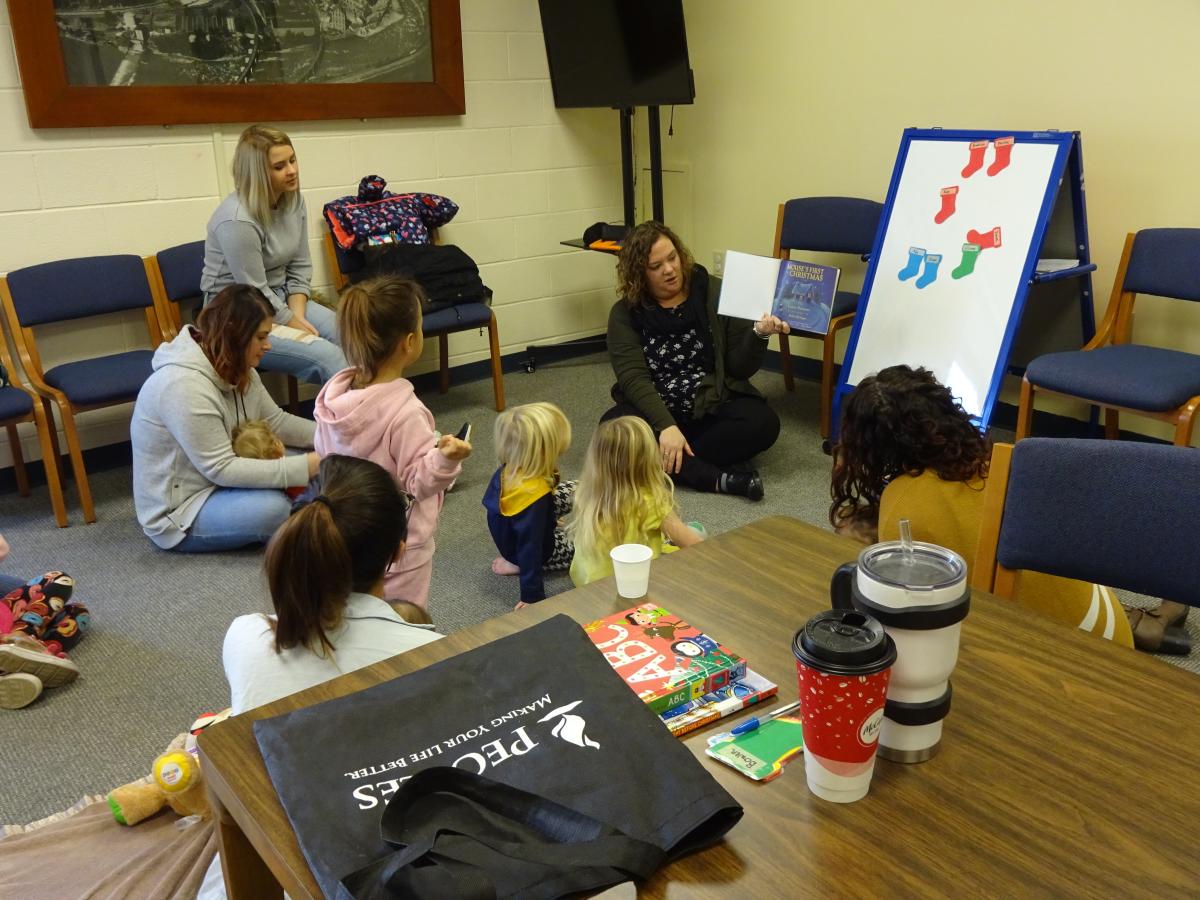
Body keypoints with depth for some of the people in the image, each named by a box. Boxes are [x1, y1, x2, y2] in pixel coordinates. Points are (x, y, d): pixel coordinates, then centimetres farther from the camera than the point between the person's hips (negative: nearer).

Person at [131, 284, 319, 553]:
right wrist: (307, 467, -33)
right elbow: (221, 469, -30)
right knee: (272, 508, -29)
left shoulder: (236, 369, -1)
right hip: (177, 511, -8)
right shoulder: (184, 385, -30)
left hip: (218, 481, 9)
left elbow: (275, 421, 4)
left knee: (307, 459, -3)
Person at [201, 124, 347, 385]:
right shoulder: (237, 220, -23)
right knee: (328, 356, -25)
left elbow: (300, 268, 5)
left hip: (281, 298, 7)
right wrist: (298, 328, -14)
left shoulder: (294, 200, -1)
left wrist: (298, 316, -9)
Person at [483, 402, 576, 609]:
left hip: (509, 536, 7)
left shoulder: (510, 468, -21)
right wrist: (532, 596, -31)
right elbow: (530, 547, -37)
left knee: (575, 490, 13)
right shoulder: (535, 497, -42)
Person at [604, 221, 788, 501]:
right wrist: (666, 426, -31)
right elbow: (633, 378, -15)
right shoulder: (625, 313, -2)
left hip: (713, 408, 0)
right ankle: (719, 479, -34)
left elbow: (740, 367, -3)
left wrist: (759, 334, -24)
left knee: (762, 422, -28)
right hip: (656, 413, 0)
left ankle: (666, 463, -24)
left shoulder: (716, 295, -1)